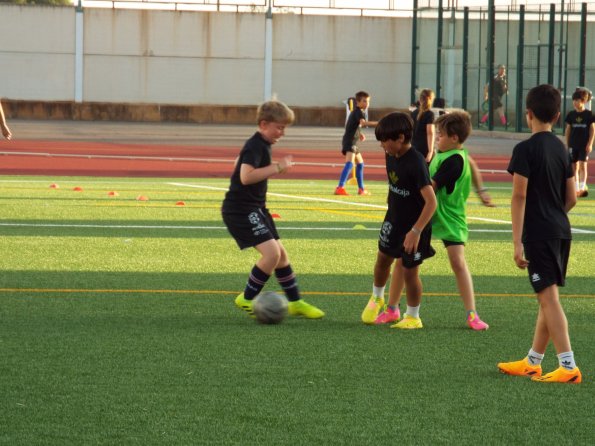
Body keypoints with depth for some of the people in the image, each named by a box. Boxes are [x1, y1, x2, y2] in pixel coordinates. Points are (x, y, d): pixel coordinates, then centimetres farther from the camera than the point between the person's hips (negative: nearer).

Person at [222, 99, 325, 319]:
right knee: (272, 252, -20)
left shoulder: (262, 145, 14)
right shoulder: (255, 146, -17)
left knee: (280, 253, 13)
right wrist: (277, 168, -26)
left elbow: (240, 163, 31)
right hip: (241, 209, -11)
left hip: (255, 208, 11)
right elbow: (246, 176, -32)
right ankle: (247, 299, -6)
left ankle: (295, 302, 24)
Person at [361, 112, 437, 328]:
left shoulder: (416, 163, -29)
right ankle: (376, 298, 47)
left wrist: (416, 231, -32)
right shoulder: (391, 156, -5)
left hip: (414, 224, -7)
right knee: (383, 258, 21)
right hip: (394, 219, 7)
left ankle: (413, 317, 19)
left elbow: (431, 201, -31)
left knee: (409, 270, 1)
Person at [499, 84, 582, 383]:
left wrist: (517, 242, -15)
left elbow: (519, 196, -15)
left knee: (548, 297, -8)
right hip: (561, 231, 8)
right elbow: (571, 198, 13)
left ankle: (568, 366, -14)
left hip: (538, 234, -8)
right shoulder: (562, 149, 10)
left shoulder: (526, 150, -11)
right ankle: (532, 362, 24)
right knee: (547, 297, 14)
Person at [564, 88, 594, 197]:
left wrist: (590, 143, -8)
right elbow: (568, 130, 10)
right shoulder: (571, 114, 4)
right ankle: (576, 188, 11)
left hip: (584, 144, -3)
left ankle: (582, 187, -8)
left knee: (583, 165, -10)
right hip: (573, 144, 3)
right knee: (574, 166, 5)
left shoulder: (589, 114, -4)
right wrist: (567, 144, 7)